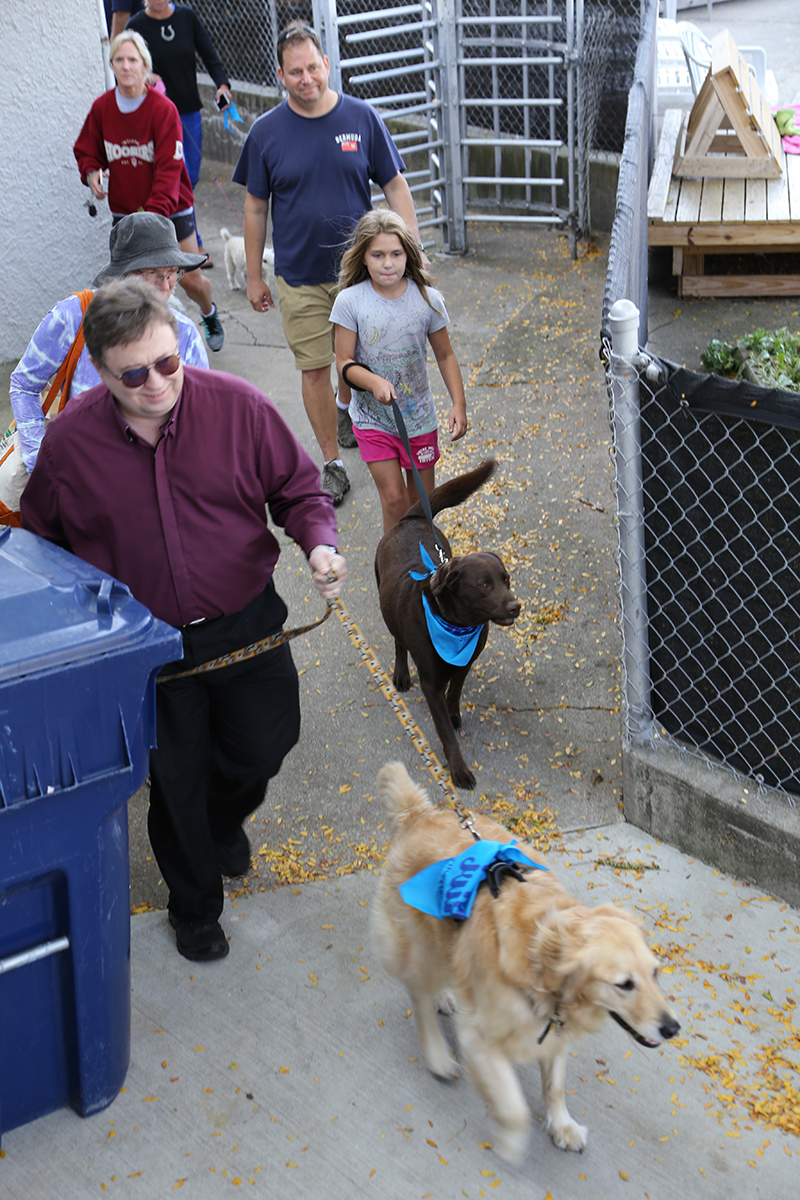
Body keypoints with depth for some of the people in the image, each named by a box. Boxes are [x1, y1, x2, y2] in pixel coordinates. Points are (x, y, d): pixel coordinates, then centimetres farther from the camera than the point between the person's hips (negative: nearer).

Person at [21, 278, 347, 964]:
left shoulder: (238, 406, -15)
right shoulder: (69, 441, -14)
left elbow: (297, 490, -4)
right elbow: (43, 545, 1)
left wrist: (320, 544, -25)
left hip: (246, 625, 1)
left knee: (264, 747, 19)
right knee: (177, 783, 14)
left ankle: (225, 820, 57)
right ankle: (195, 907, 41)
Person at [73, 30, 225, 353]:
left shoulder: (163, 108, -15)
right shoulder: (101, 108, -3)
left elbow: (169, 167, -18)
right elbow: (86, 150, 13)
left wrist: (155, 213, -28)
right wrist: (91, 172, -11)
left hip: (171, 209, -3)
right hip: (124, 211, 3)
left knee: (190, 279, 5)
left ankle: (210, 314, 40)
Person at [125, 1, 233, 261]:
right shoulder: (136, 26, -7)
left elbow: (209, 54, 1)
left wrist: (222, 83, -16)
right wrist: (149, 78, -27)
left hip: (191, 110, 5)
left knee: (191, 178, 10)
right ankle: (195, 246, -3)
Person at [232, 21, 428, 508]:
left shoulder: (362, 117, -6)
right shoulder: (266, 132, -6)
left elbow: (395, 186, 0)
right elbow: (256, 207, 2)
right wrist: (254, 276, 5)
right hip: (299, 276, -1)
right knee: (314, 368, 2)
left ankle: (346, 406, 50)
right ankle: (333, 463, 15)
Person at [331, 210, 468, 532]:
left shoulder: (427, 299, -8)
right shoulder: (350, 301, -13)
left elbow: (445, 355, 3)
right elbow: (345, 363, -9)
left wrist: (459, 405, -2)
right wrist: (373, 382, -28)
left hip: (418, 417, 2)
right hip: (373, 418, -1)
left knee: (422, 503, 11)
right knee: (394, 500, -5)